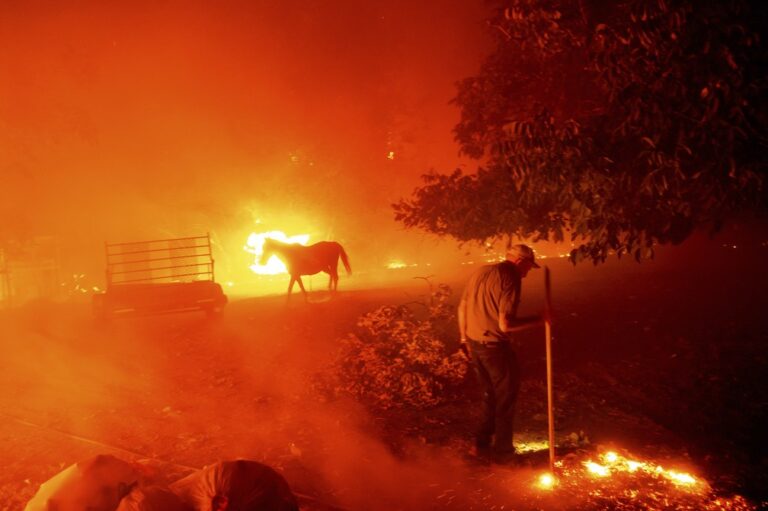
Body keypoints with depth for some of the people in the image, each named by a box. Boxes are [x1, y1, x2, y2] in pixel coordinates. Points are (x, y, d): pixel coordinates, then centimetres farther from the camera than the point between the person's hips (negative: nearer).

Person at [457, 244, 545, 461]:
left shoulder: (480, 271, 8)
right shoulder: (510, 278, -18)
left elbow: (462, 307, 14)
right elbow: (505, 324, -24)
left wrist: (464, 338, 23)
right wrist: (538, 320, -14)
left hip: (474, 343, 8)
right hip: (494, 346, -8)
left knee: (490, 393, 23)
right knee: (506, 396, 11)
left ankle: (483, 443, 30)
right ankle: (502, 449, 21)